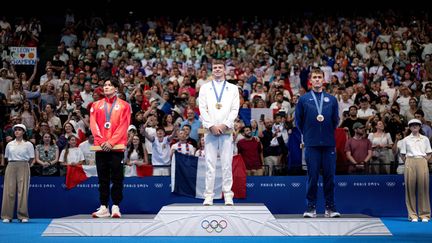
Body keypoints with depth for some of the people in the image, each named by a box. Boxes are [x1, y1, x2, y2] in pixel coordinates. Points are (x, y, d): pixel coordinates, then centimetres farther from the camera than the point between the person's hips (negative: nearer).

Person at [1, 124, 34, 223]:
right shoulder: (9, 144, 10)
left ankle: (23, 216, 0)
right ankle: (7, 216, 2)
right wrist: (13, 163, 11)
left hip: (23, 167, -2)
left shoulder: (28, 144, 2)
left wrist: (24, 165, 8)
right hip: (11, 167, 2)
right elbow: (6, 157, 17)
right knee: (9, 190, -2)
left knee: (23, 191, -4)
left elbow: (31, 158, 5)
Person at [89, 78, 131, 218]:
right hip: (101, 147, 3)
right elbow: (93, 125, 5)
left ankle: (116, 207, 1)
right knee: (103, 179, 5)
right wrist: (101, 141, -10)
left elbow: (123, 126, -4)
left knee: (117, 178, -3)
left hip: (116, 147, -3)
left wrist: (111, 142, -14)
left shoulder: (124, 106, 4)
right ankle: (103, 207, 9)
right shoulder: (96, 105, 13)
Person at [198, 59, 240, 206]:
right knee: (210, 163, -2)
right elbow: (202, 109, 3)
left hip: (226, 130, 0)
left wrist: (225, 125, -9)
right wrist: (211, 126, -8)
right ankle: (208, 196, -1)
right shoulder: (205, 88, 13)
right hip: (210, 130, 0)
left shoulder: (233, 88, 13)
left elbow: (235, 109, 4)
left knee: (227, 163, -2)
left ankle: (228, 195, 1)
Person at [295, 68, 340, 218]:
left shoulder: (331, 99, 11)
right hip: (311, 144, -1)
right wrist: (307, 134, 10)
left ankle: (330, 208, 9)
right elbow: (298, 120, 10)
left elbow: (336, 120, 15)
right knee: (312, 176, -1)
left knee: (329, 176, 2)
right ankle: (311, 207, 6)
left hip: (329, 143, 1)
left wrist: (328, 132, 9)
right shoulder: (304, 99, 7)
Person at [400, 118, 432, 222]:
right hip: (410, 163, 0)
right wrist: (407, 163, 2)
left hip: (422, 162, 0)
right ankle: (412, 215, 1)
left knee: (423, 187, -4)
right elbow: (402, 154, 12)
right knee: (410, 187, -4)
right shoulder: (406, 140, 10)